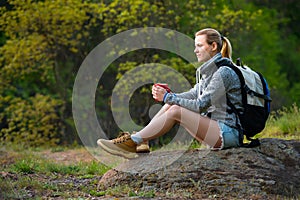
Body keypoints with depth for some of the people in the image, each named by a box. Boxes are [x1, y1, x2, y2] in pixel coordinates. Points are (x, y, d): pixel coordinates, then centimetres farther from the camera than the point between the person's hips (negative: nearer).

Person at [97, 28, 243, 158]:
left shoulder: (224, 72, -14)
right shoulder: (209, 70, 18)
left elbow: (200, 105, -18)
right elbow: (193, 95, 13)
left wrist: (167, 97, -15)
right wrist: (165, 96, -3)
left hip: (228, 133, -9)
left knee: (175, 111, -20)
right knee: (170, 105, 0)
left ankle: (133, 142, -15)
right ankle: (142, 143, -8)